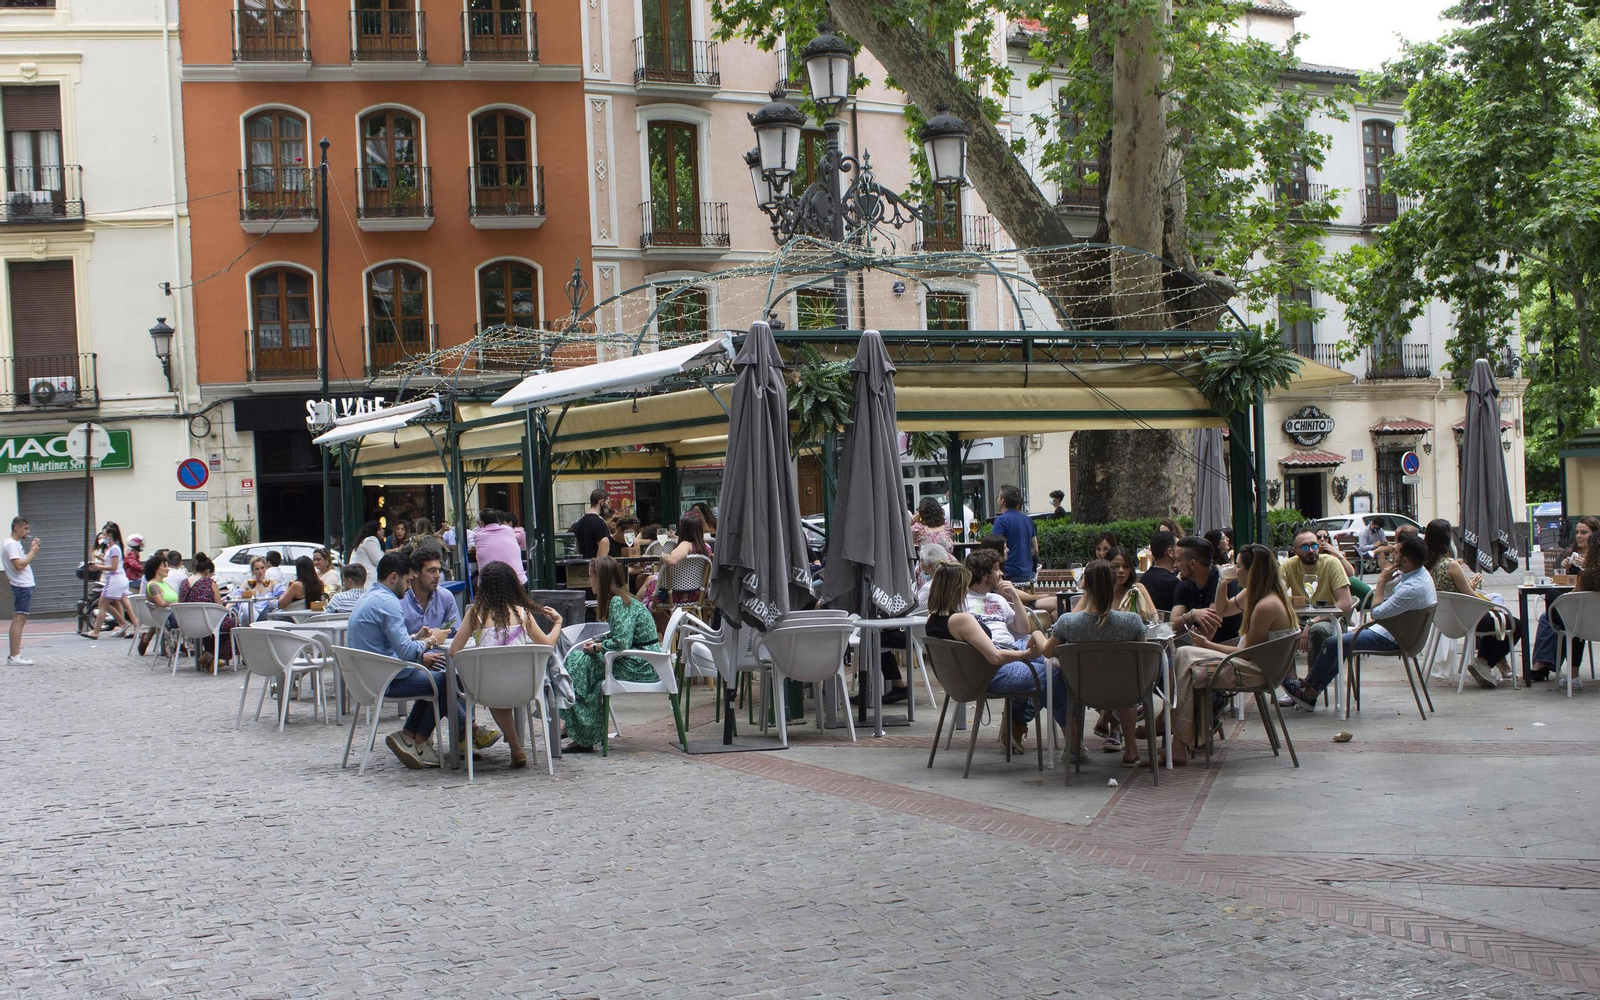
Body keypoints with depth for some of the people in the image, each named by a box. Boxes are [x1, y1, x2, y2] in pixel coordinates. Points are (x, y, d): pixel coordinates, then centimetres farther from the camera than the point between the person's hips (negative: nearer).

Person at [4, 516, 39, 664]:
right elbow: (19, 565, -23)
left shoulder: (15, 543, 18)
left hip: (24, 585, 11)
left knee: (19, 621, 12)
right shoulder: (11, 544, -13)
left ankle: (14, 656, 15)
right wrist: (32, 552, -15)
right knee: (19, 620, -12)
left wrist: (31, 550, 9)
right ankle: (14, 657, -15)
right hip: (22, 586, -11)